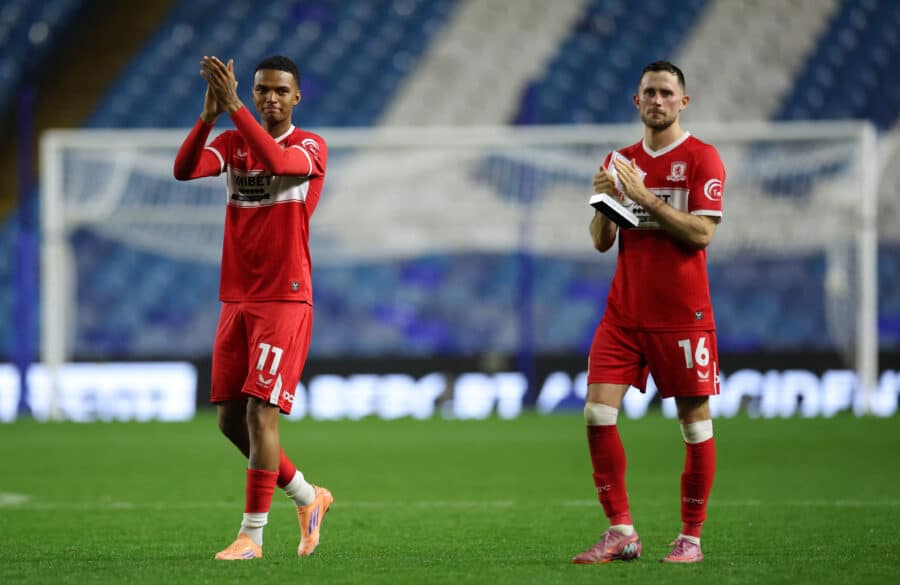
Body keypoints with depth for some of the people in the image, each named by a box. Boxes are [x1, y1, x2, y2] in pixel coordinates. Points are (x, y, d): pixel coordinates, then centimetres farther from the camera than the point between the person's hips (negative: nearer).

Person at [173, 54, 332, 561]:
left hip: (285, 300, -6)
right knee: (231, 418, 7)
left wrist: (233, 106, -30)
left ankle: (253, 535, -8)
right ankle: (308, 497, 25)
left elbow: (278, 161, -27)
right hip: (236, 301, 6)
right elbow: (184, 169, -9)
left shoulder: (311, 147, -3)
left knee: (260, 411, -13)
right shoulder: (232, 143, 10)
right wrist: (209, 114, -23)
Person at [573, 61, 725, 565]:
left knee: (695, 419, -1)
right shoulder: (621, 161, 13)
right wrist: (604, 201, -7)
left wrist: (645, 197, -18)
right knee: (598, 412, -8)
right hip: (625, 312, 5)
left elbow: (701, 232, -14)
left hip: (683, 314, -5)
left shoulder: (702, 159, -3)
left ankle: (691, 537, 9)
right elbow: (602, 242, 13)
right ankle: (621, 533, -4)